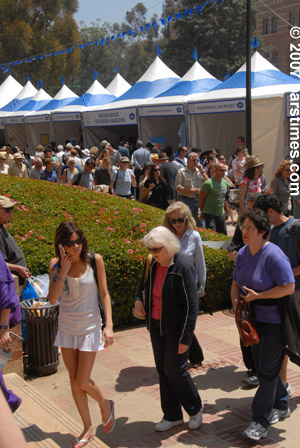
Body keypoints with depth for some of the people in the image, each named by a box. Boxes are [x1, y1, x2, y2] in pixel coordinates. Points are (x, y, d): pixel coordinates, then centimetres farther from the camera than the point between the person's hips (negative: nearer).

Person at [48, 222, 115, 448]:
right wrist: (64, 270, -23)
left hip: (90, 327, -3)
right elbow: (53, 299, -16)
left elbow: (104, 294, -7)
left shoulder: (94, 260, -12)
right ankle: (88, 429, 27)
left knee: (83, 382, -4)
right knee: (74, 381, 10)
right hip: (67, 327, 3)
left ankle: (105, 405, 29)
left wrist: (109, 325, -14)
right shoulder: (56, 264, -7)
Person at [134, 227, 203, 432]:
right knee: (163, 370, 13)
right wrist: (138, 299, 1)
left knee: (175, 370, 0)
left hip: (176, 328, -7)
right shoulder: (152, 264, -1)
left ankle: (195, 409, 26)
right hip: (156, 325, 7)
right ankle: (172, 415, 28)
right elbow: (143, 284, 22)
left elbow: (191, 305, -19)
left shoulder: (183, 268, -20)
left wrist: (185, 338, -19)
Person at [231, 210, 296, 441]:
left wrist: (257, 296, -22)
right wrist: (236, 302, -6)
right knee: (262, 365, 18)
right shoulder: (243, 253, 4)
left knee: (267, 370, -3)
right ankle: (281, 406, 38)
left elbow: (289, 287, -25)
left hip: (274, 321, -8)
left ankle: (261, 422, 5)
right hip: (254, 320, 8)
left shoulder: (273, 255, -22)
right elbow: (236, 284, 14)